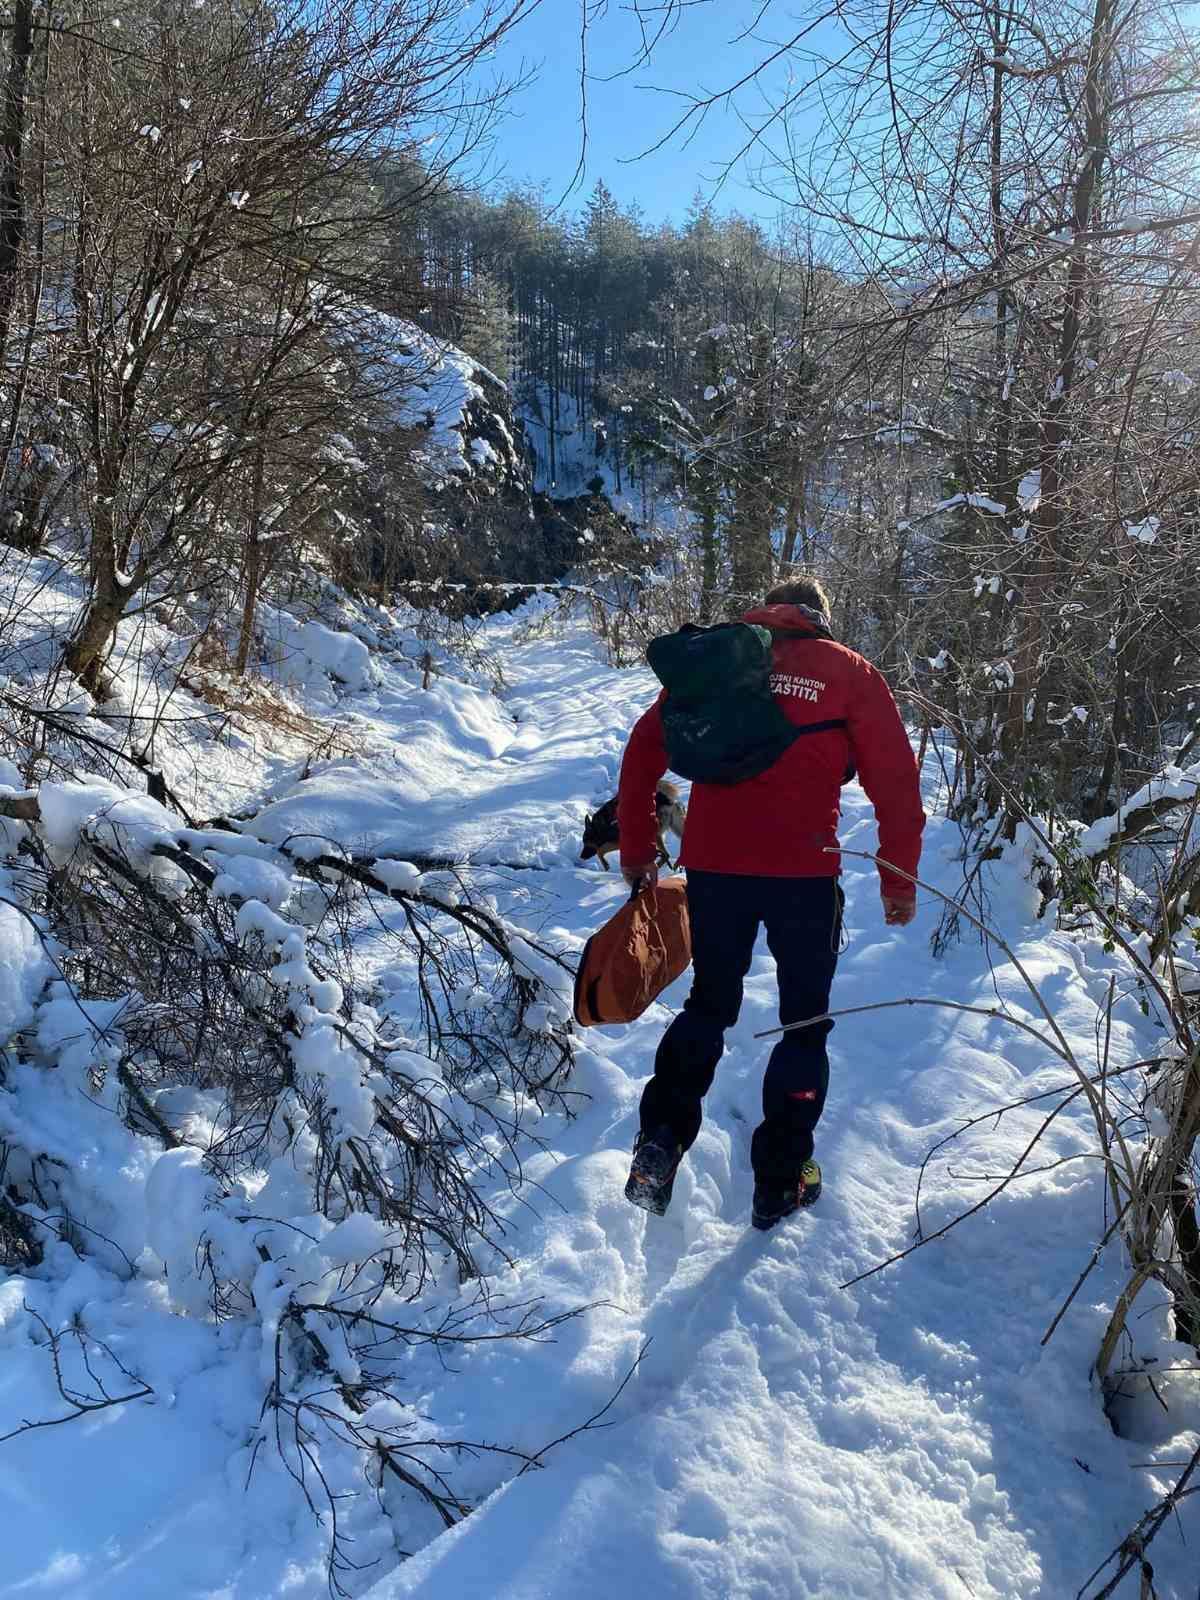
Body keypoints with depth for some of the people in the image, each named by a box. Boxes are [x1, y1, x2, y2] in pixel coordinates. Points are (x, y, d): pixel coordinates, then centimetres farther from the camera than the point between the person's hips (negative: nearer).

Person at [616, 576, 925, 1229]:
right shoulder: (848, 672, 5)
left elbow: (642, 753, 11)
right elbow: (896, 781, -1)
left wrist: (637, 851, 18)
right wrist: (899, 881, 7)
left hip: (712, 865, 2)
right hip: (804, 874, -2)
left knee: (709, 1006, 23)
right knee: (806, 1022, 15)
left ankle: (661, 1138, 8)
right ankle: (779, 1184, 20)